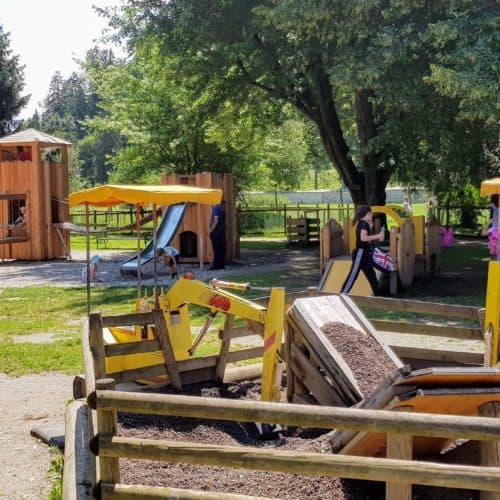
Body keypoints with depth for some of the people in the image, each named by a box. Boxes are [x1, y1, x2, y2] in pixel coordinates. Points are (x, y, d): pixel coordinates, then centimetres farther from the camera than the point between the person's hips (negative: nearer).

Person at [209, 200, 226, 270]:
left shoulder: (216, 208, -13)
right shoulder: (222, 209, 13)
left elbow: (216, 221, -19)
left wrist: (211, 230, -13)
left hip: (216, 232, -8)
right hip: (222, 232, 8)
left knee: (216, 249, -7)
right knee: (222, 249, 9)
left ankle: (216, 265, -7)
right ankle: (221, 264, 13)